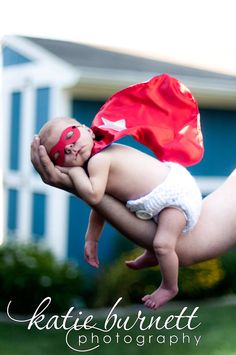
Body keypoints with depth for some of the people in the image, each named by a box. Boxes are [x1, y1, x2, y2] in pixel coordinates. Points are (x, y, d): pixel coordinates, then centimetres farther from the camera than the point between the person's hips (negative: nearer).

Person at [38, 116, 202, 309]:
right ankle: (151, 255, 53)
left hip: (176, 194, -11)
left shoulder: (98, 160, -24)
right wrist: (91, 240, 17)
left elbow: (93, 197, -36)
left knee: (163, 245, -17)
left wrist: (75, 171, -22)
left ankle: (169, 287, 8)